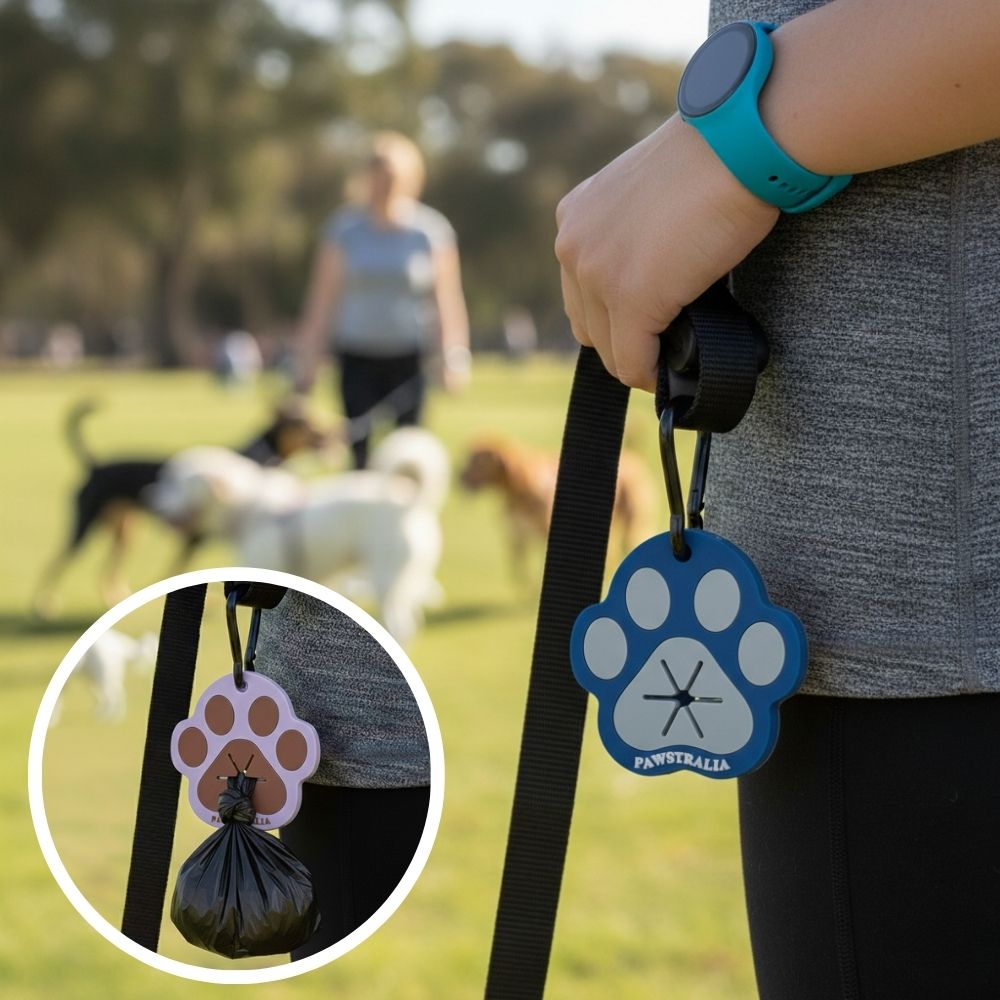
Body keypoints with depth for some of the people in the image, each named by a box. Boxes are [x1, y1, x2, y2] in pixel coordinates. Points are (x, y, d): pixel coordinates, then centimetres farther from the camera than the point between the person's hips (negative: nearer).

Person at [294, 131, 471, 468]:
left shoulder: (432, 230, -1)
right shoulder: (344, 227, 3)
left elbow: (448, 299, 1)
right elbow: (323, 296, 7)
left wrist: (454, 355, -6)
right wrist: (308, 356, 7)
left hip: (410, 360, -1)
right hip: (358, 359, 1)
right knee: (360, 449, -6)